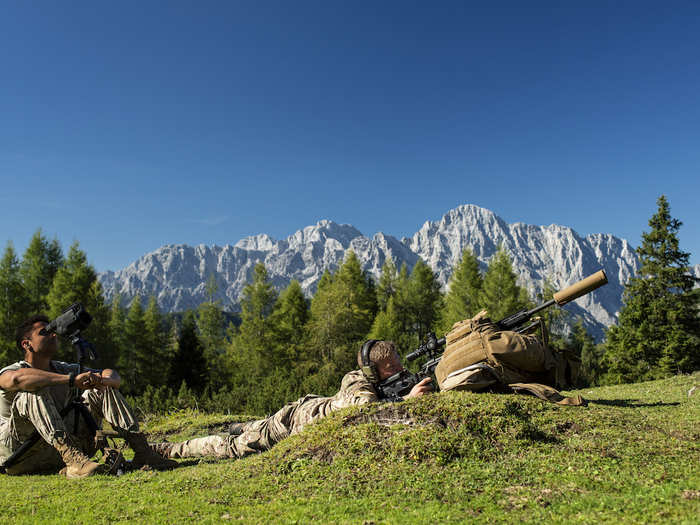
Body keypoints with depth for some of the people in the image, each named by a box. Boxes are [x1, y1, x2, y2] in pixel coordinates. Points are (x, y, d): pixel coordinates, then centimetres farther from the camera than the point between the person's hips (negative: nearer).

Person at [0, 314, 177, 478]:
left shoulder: (63, 369, 12)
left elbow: (114, 377, 7)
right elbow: (17, 379, -35)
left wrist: (100, 380, -18)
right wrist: (72, 379, -38)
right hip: (21, 458, -5)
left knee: (104, 390, -2)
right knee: (35, 391, -28)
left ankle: (142, 450, -17)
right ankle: (73, 460, -43)